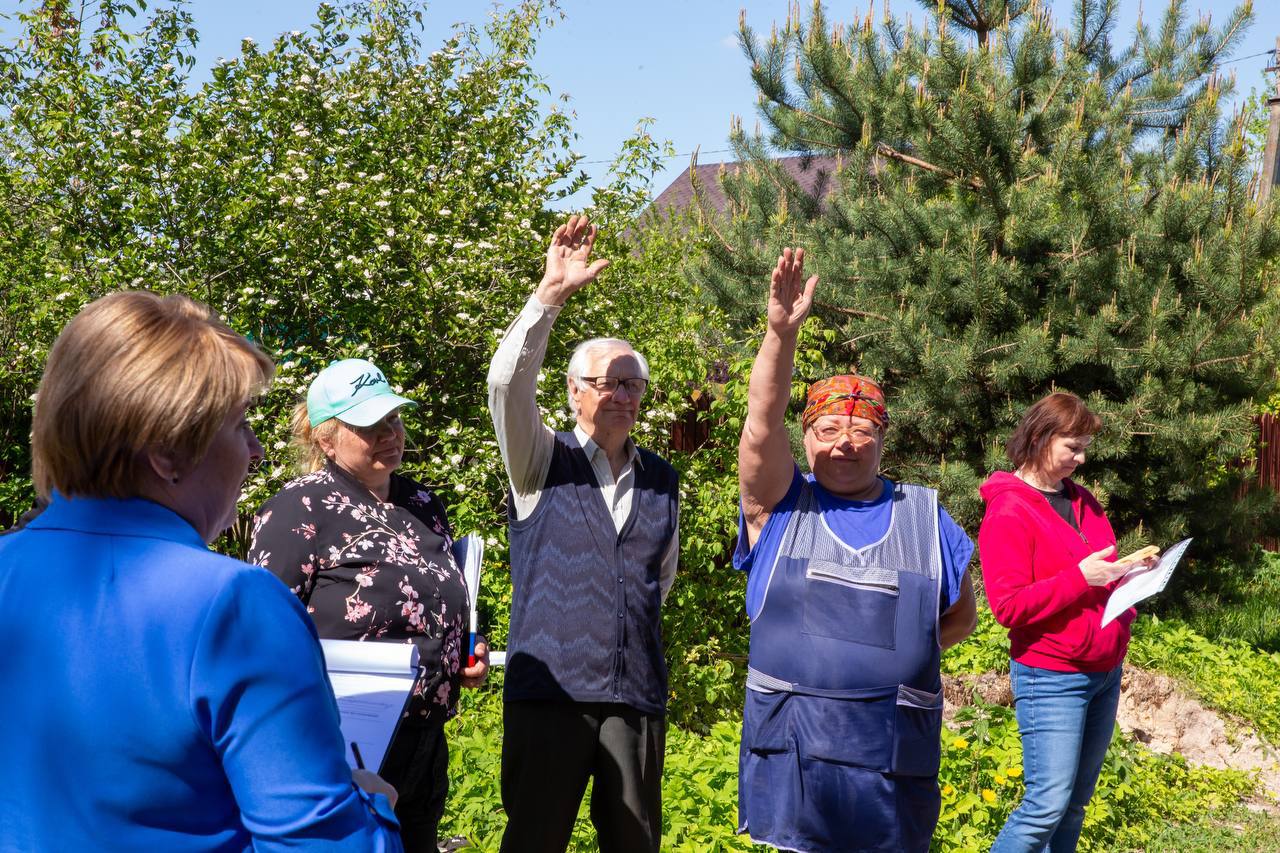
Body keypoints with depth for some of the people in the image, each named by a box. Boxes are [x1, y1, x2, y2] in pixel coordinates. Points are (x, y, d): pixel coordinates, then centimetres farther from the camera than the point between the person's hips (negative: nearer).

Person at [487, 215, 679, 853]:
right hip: (549, 686, -3)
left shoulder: (662, 481, 12)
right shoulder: (543, 463, 2)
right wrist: (552, 293, -24)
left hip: (637, 692, 3)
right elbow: (508, 382, -16)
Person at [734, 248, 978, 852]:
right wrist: (781, 332, -25)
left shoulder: (925, 515, 10)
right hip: (791, 750, -1)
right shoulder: (781, 505, 5)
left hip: (894, 755, 1)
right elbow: (762, 424, -13)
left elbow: (961, 616, 16)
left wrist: (892, 652, 1)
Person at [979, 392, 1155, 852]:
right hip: (1051, 678, -8)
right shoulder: (1008, 513, -13)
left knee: (1076, 802, 11)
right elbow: (1008, 606, -20)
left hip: (1105, 672, 8)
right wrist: (1080, 578, -23)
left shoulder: (1082, 500, 11)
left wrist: (1132, 570, 3)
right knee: (1048, 805, -10)